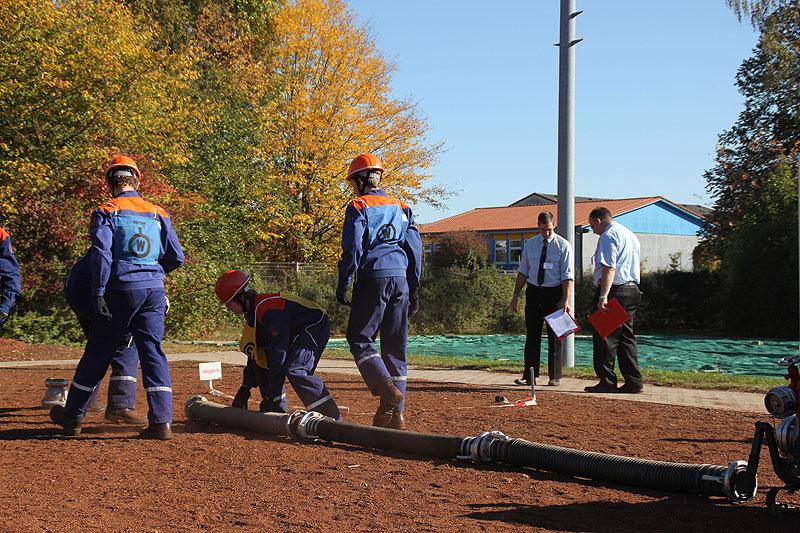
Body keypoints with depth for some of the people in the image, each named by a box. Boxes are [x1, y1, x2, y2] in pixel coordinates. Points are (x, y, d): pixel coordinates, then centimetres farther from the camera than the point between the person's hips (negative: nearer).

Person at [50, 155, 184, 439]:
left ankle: (73, 417, 20)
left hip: (122, 289, -3)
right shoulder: (158, 213, 12)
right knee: (152, 352, 3)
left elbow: (101, 253, -11)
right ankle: (161, 421, -7)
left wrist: (98, 293, -11)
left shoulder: (106, 211, 0)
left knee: (98, 354, 7)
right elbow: (176, 257, 11)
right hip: (154, 290, 3)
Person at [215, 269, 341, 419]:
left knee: (294, 370, -28)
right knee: (262, 360, 7)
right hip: (295, 332, 11)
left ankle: (333, 419, -28)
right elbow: (255, 353, 11)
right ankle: (277, 412, 13)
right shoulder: (254, 311, 4)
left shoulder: (267, 309, -28)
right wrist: (245, 389, 9)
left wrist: (272, 395, -28)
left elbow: (278, 351, -30)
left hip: (315, 327, -11)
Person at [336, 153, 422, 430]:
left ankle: (388, 389, -18)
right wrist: (414, 289, 18)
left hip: (373, 279, -5)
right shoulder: (401, 208, 18)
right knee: (395, 346, 7)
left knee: (359, 338, 3)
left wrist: (342, 285, -4)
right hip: (400, 279, 6)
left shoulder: (359, 207, 0)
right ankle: (396, 414, 5)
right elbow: (415, 248, 16)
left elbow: (353, 250, -8)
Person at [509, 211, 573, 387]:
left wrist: (565, 300, -19)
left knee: (554, 336, 3)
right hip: (533, 292, 3)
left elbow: (567, 276, -10)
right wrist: (516, 296, 6)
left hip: (554, 293, -3)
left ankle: (555, 377, 9)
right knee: (532, 335, 4)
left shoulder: (563, 246, -5)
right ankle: (529, 376, 7)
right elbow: (523, 271, 10)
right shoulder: (530, 244, 6)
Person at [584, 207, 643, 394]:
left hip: (614, 291, -9)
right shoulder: (630, 235, 21)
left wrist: (603, 296, -25)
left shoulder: (608, 236, -9)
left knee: (605, 337, -4)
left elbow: (608, 268, -20)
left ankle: (607, 381, -5)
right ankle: (633, 382, 8)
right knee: (626, 336, 11)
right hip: (632, 289, 9)